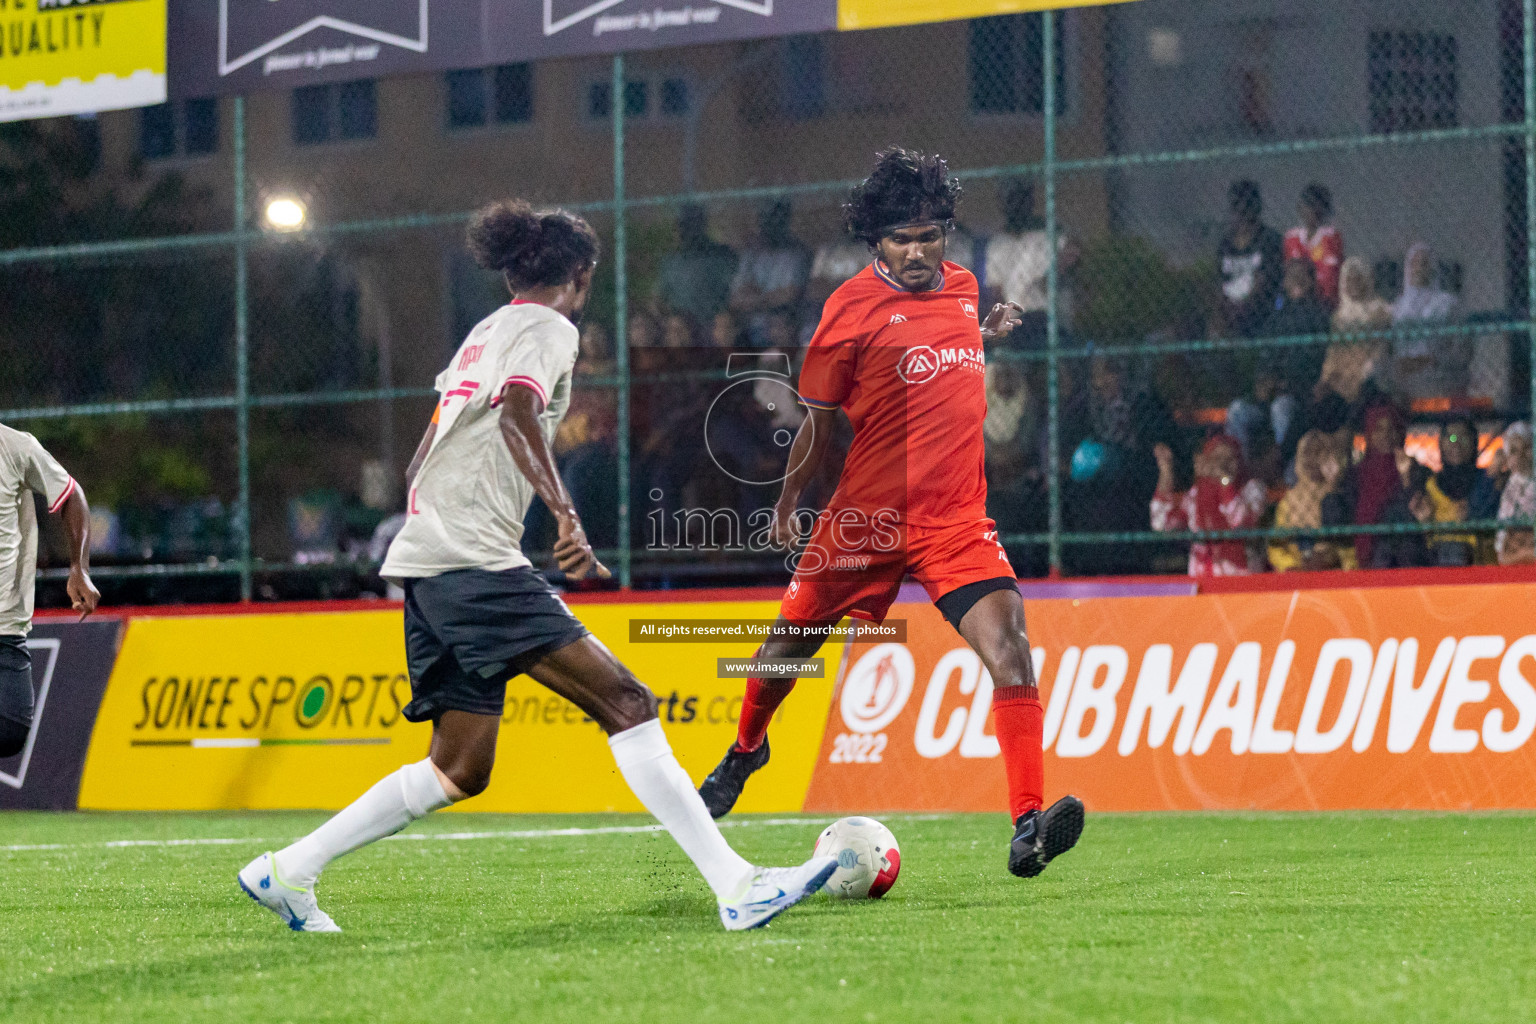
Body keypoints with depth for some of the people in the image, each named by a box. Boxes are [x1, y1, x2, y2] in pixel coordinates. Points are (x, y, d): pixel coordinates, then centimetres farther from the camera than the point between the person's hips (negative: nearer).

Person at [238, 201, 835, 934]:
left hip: (428, 563, 9)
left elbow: (418, 464, 28)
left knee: (460, 772, 12)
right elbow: (517, 418, -22)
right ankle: (737, 887, -24)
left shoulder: (486, 333, 24)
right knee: (626, 703, -15)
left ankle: (287, 872, 13)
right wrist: (566, 515, -33)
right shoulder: (548, 328, -1)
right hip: (475, 559, -9)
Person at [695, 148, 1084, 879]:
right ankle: (745, 749, 48)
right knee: (789, 643, 13)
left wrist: (987, 336, 14)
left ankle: (1028, 830, -25)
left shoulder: (962, 286, 8)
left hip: (957, 517, 2)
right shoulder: (853, 307, -7)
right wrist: (787, 503, 8)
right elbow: (820, 418, 4)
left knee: (1008, 647, -19)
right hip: (866, 514, -2)